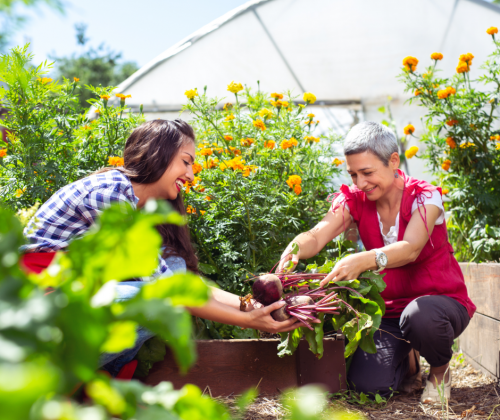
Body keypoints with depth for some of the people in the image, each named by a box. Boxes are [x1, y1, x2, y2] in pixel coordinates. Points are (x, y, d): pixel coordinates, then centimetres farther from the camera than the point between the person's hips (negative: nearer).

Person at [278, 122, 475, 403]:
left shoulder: (425, 197, -15)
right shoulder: (354, 200, -4)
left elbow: (410, 249, -33)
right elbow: (318, 235, -20)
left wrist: (362, 261, -53)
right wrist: (293, 250, -45)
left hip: (442, 301, -3)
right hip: (389, 307, 3)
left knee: (420, 315, -41)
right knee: (368, 385, -21)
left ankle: (440, 369, -4)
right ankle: (408, 361, 17)